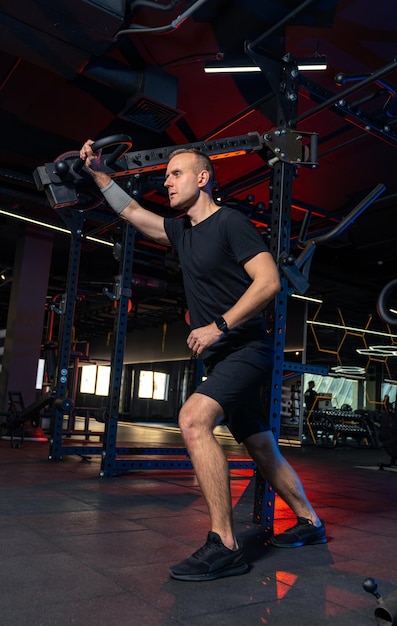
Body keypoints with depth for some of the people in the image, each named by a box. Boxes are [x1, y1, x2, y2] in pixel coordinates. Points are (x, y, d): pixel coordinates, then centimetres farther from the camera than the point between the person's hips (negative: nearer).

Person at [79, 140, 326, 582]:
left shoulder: (230, 222, -10)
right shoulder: (180, 231, 14)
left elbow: (269, 281, -19)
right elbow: (131, 211, 25)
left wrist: (220, 325, -22)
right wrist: (96, 171, 23)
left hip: (246, 349, -8)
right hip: (220, 357, 9)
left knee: (193, 418, -28)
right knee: (261, 448, 14)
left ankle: (224, 546, -21)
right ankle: (310, 523, 32)